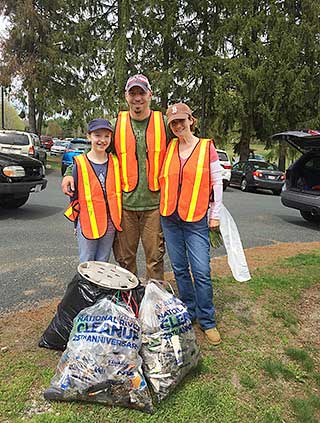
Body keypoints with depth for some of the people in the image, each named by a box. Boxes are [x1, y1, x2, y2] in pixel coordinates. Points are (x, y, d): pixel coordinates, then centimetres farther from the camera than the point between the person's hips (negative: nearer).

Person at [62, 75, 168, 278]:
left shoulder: (164, 123, 2)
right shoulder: (117, 124, 5)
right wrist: (70, 173, -1)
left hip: (154, 203, -1)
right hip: (125, 202, 2)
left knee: (155, 256, 8)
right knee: (124, 257, 13)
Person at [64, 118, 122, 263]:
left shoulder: (115, 162, 2)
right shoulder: (80, 164, -6)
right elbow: (74, 196, 0)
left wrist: (117, 219, 6)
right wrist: (76, 224, 3)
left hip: (110, 224, 3)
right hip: (87, 223, -2)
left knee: (103, 263, 15)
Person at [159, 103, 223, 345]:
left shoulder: (206, 147, -1)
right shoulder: (169, 148, 8)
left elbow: (217, 182, 1)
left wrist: (215, 214, -1)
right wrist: (164, 209, 9)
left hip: (196, 219, -4)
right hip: (169, 217, 4)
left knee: (201, 272, -4)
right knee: (180, 269, 12)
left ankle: (208, 321, 13)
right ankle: (189, 312, 29)